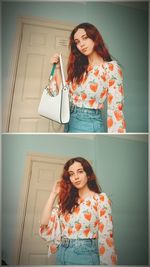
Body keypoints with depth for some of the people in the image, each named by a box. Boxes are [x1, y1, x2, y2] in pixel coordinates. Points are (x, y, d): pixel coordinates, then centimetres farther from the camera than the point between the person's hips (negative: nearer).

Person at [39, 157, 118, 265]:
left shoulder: (101, 199, -7)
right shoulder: (67, 201, 7)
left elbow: (106, 238, -12)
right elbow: (45, 226, 0)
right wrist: (54, 194, 3)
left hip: (85, 255, -5)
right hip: (62, 255, 5)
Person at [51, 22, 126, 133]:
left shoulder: (111, 67, -11)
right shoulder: (79, 68, 8)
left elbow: (115, 109, -17)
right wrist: (58, 67, 6)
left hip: (89, 124, -6)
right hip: (70, 123, 6)